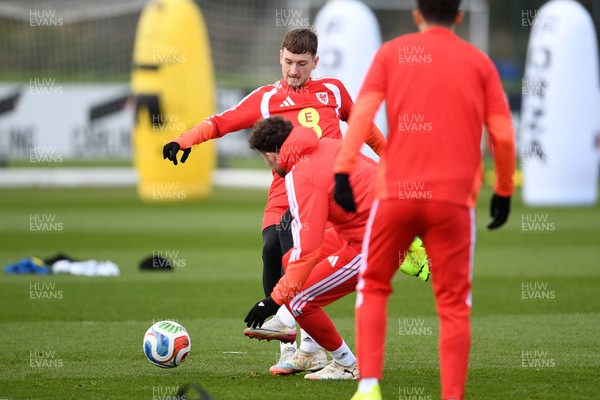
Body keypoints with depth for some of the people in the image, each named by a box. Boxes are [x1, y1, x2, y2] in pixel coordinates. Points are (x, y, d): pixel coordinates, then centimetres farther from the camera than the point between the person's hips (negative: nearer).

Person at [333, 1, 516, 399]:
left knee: (373, 287, 15)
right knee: (454, 304, 5)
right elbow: (503, 135, 3)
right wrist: (504, 191, 15)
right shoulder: (478, 62, 9)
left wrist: (343, 172, -8)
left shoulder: (392, 53, 8)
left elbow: (362, 112, -5)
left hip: (396, 192, 0)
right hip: (453, 198, 0)